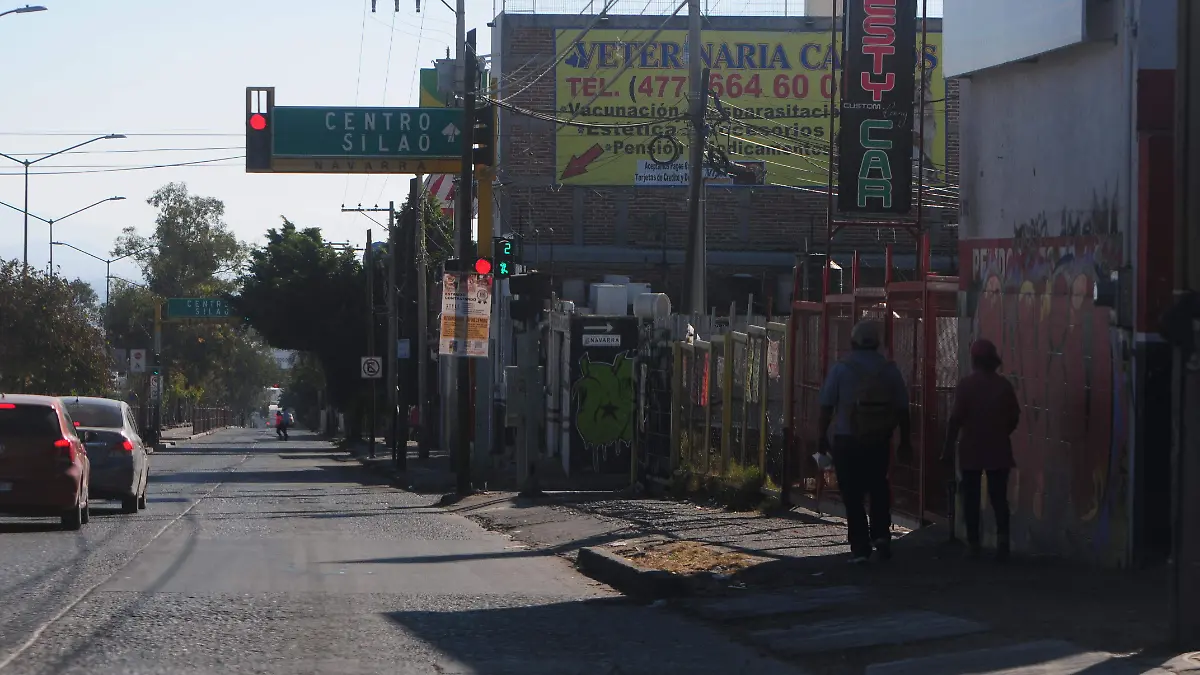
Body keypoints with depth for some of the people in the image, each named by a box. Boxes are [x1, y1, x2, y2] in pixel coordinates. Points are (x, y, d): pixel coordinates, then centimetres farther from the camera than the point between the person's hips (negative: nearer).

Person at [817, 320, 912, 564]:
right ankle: (881, 533, 6)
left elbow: (826, 407, -6)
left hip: (847, 442, -2)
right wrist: (905, 440, 13)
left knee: (853, 495, 4)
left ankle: (860, 548, 3)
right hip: (880, 442, 2)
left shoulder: (841, 369, -6)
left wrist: (822, 438, 3)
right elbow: (902, 408, 3)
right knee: (879, 488, 21)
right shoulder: (890, 370, 0)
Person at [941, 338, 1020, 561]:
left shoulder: (967, 384, -7)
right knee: (999, 496, 4)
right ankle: (1002, 536, -16)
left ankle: (973, 543, 6)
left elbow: (956, 418, -11)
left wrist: (948, 447, -5)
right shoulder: (1004, 385, 2)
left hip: (971, 449, -2)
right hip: (998, 450, 2)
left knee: (971, 497, 6)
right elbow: (1014, 418, 7)